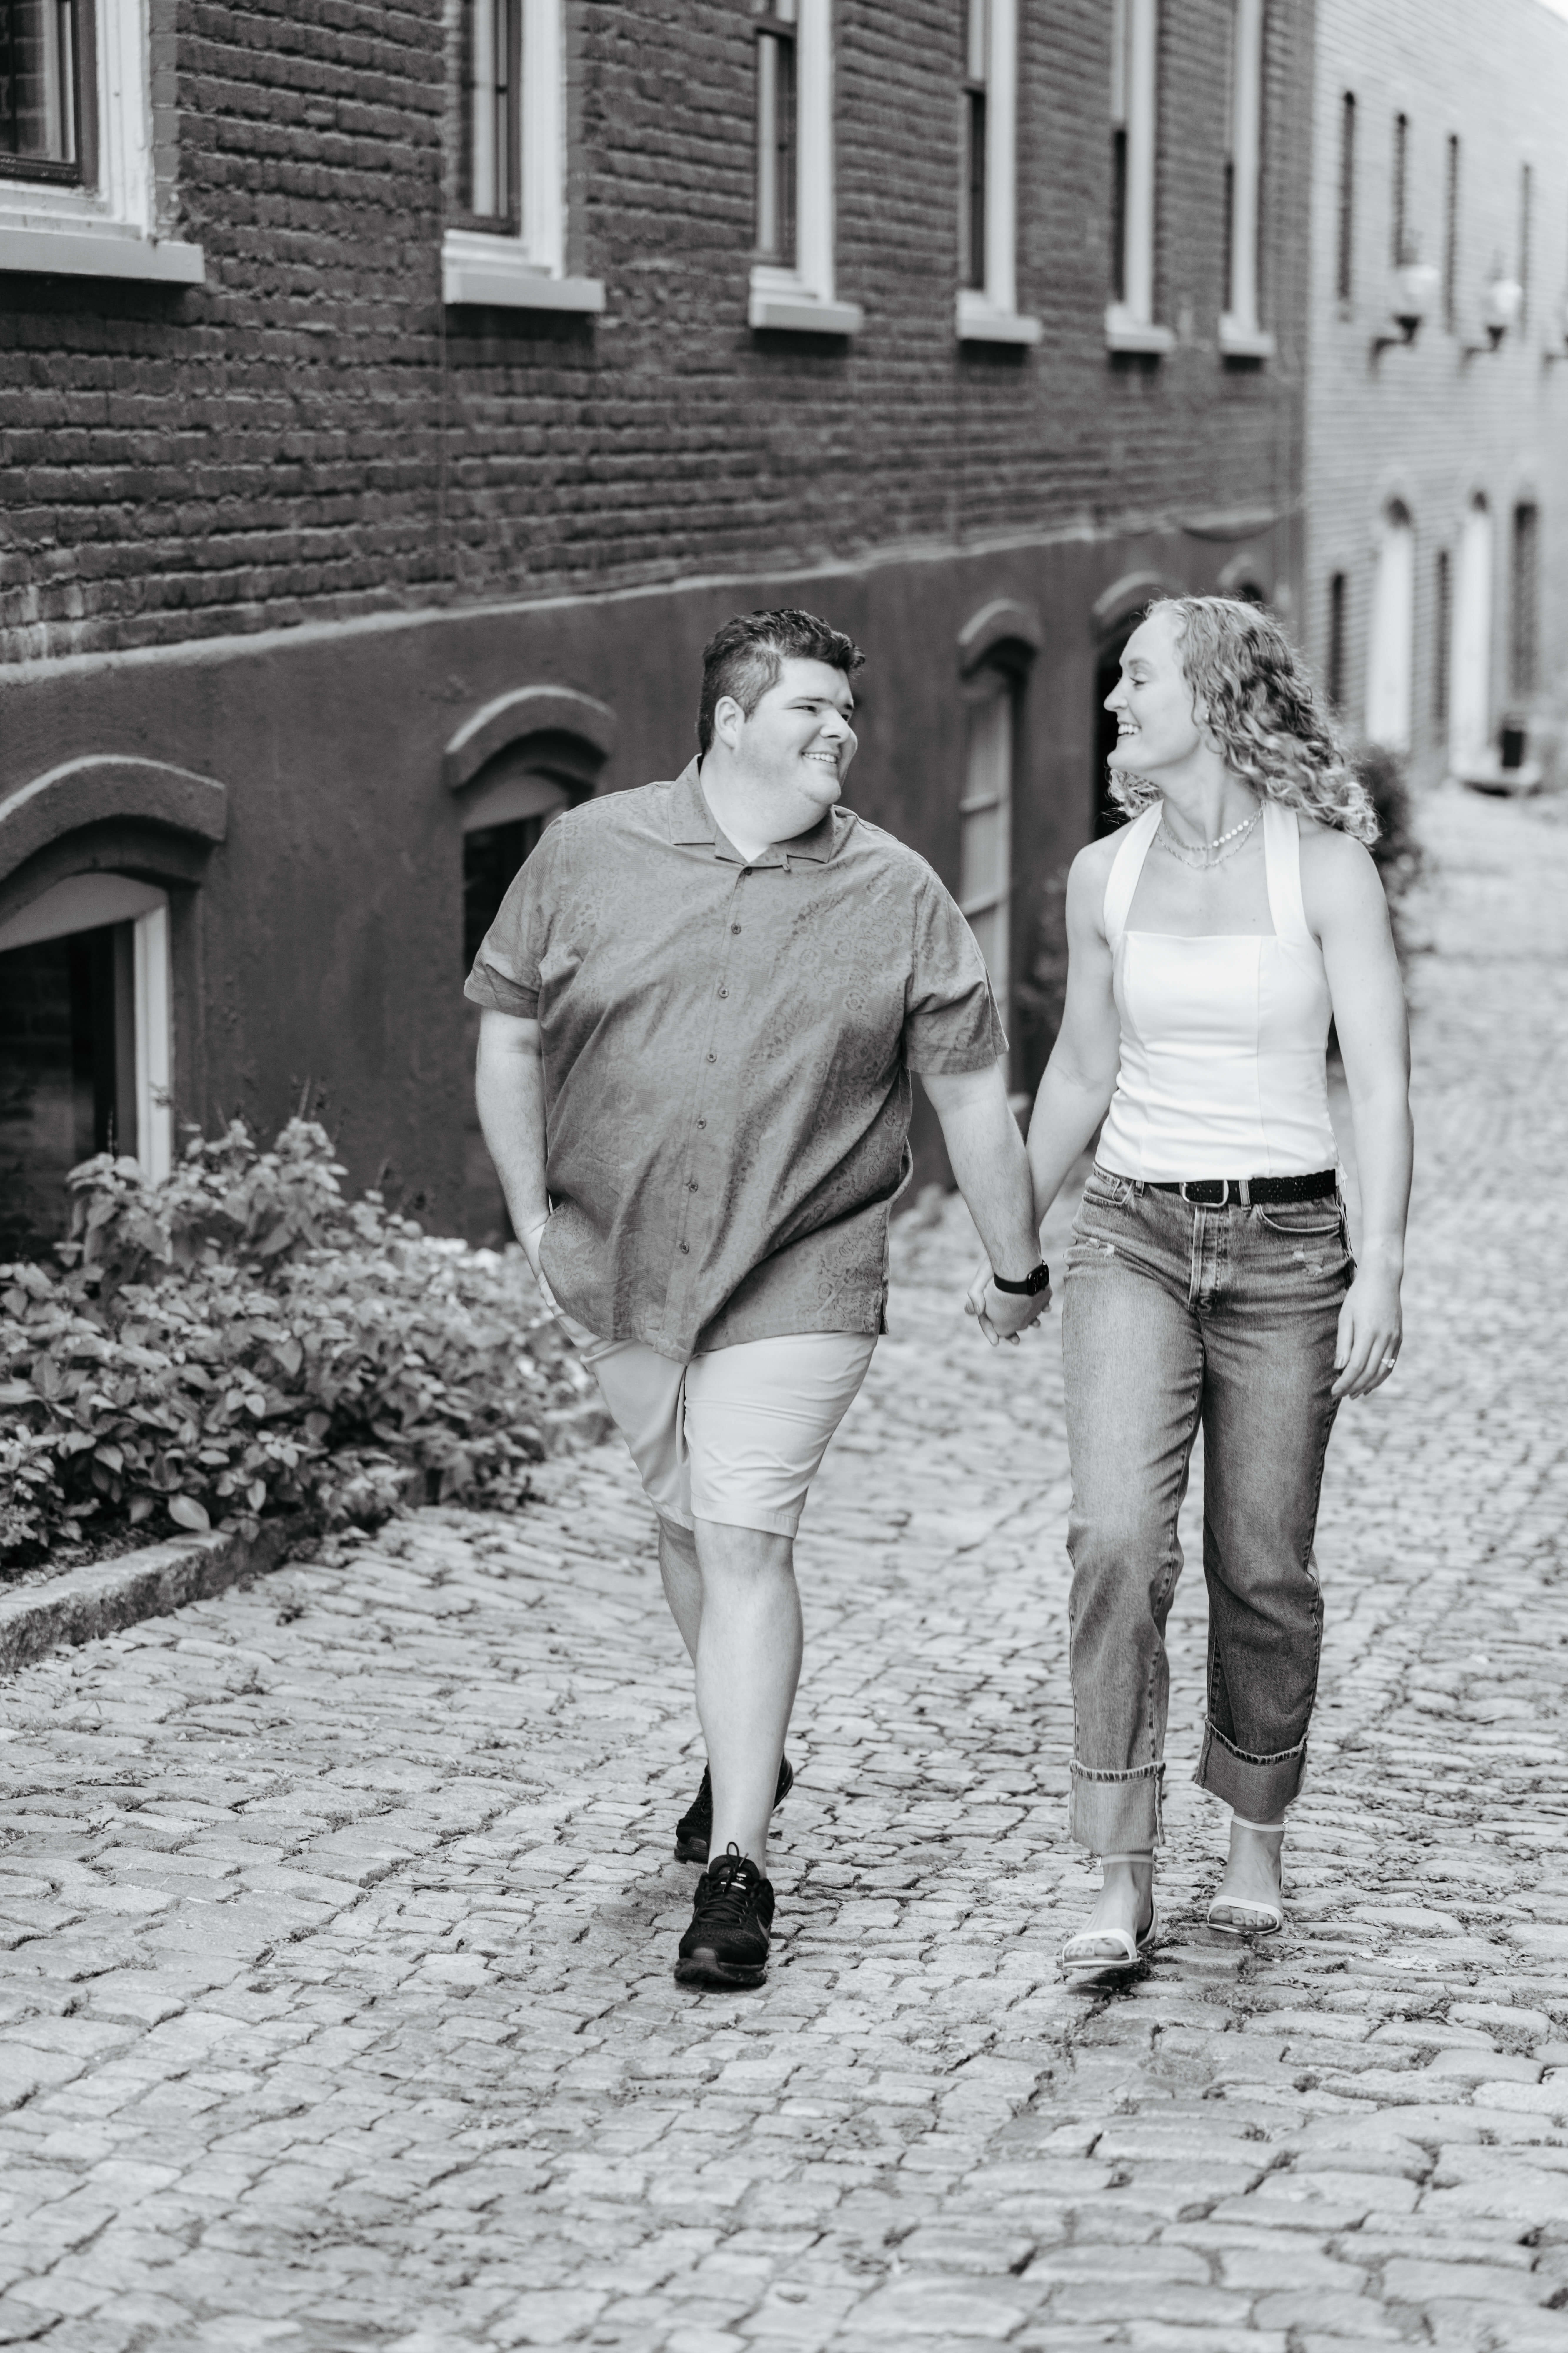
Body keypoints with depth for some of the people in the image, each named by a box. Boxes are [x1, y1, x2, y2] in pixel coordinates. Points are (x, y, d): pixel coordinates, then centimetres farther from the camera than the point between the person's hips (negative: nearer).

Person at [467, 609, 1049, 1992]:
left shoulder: (895, 898, -3)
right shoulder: (591, 856, -1)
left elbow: (973, 1093, 3)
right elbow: (508, 1036, 8)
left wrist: (1018, 1269, 7)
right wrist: (533, 1216, 2)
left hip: (799, 1277, -3)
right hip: (619, 1267, 3)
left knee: (744, 1545, -11)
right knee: (686, 1526, 17)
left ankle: (739, 1866, -7)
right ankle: (749, 1755, 41)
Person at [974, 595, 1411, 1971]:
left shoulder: (1325, 866, -5)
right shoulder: (1106, 877, 6)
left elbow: (1381, 1084, -7)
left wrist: (1382, 1269, -16)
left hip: (1288, 1242, -2)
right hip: (1135, 1234, 2)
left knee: (1263, 1571, 5)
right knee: (1118, 1537, -15)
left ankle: (1257, 1840, 28)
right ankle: (1122, 1882, -12)